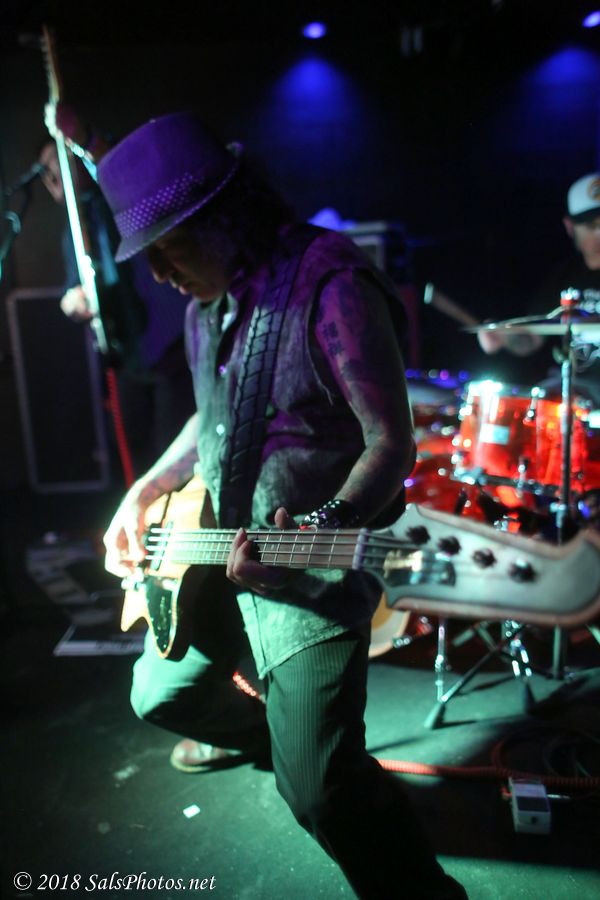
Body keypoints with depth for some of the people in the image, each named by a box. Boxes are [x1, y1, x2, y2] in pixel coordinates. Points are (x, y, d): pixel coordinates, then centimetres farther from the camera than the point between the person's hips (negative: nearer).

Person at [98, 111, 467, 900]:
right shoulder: (211, 301, 8)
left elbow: (391, 444, -20)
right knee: (161, 696, 23)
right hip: (213, 548, 9)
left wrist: (319, 529, -33)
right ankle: (255, 729, 53)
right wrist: (146, 493, 10)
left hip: (315, 567, -8)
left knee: (318, 785, -12)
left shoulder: (330, 285, -19)